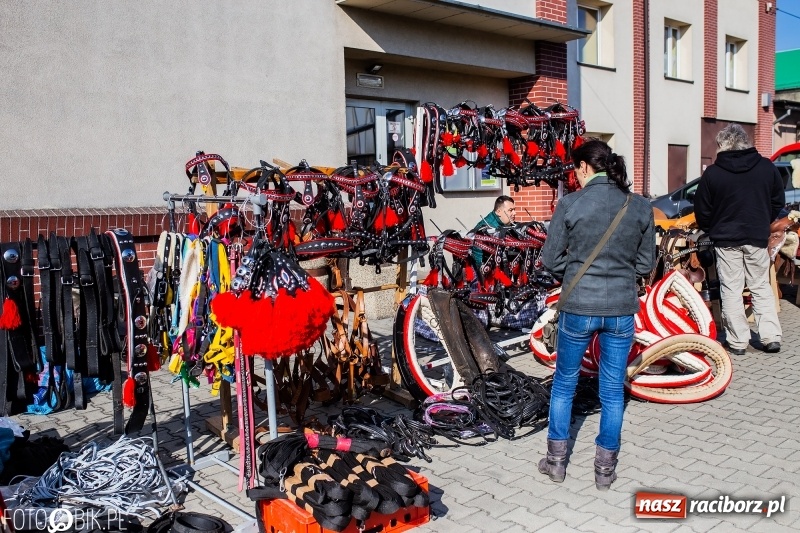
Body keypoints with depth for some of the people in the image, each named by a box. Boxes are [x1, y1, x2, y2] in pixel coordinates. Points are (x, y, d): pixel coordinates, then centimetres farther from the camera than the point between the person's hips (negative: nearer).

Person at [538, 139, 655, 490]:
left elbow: (551, 258, -7)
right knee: (613, 390, 15)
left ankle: (556, 461, 26)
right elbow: (646, 264, 5)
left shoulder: (571, 204, -11)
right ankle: (605, 468, 25)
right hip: (622, 309, 2)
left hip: (578, 307, -2)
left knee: (564, 383, 16)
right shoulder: (640, 207, -2)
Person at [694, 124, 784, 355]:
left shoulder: (712, 173, -9)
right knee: (761, 288, 13)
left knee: (731, 291, 4)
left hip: (726, 240, -2)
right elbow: (778, 201, 9)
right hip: (757, 238, 3)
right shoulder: (767, 167, 0)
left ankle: (737, 341, 5)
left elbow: (702, 210, -3)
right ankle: (771, 336, 9)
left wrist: (711, 230, 15)